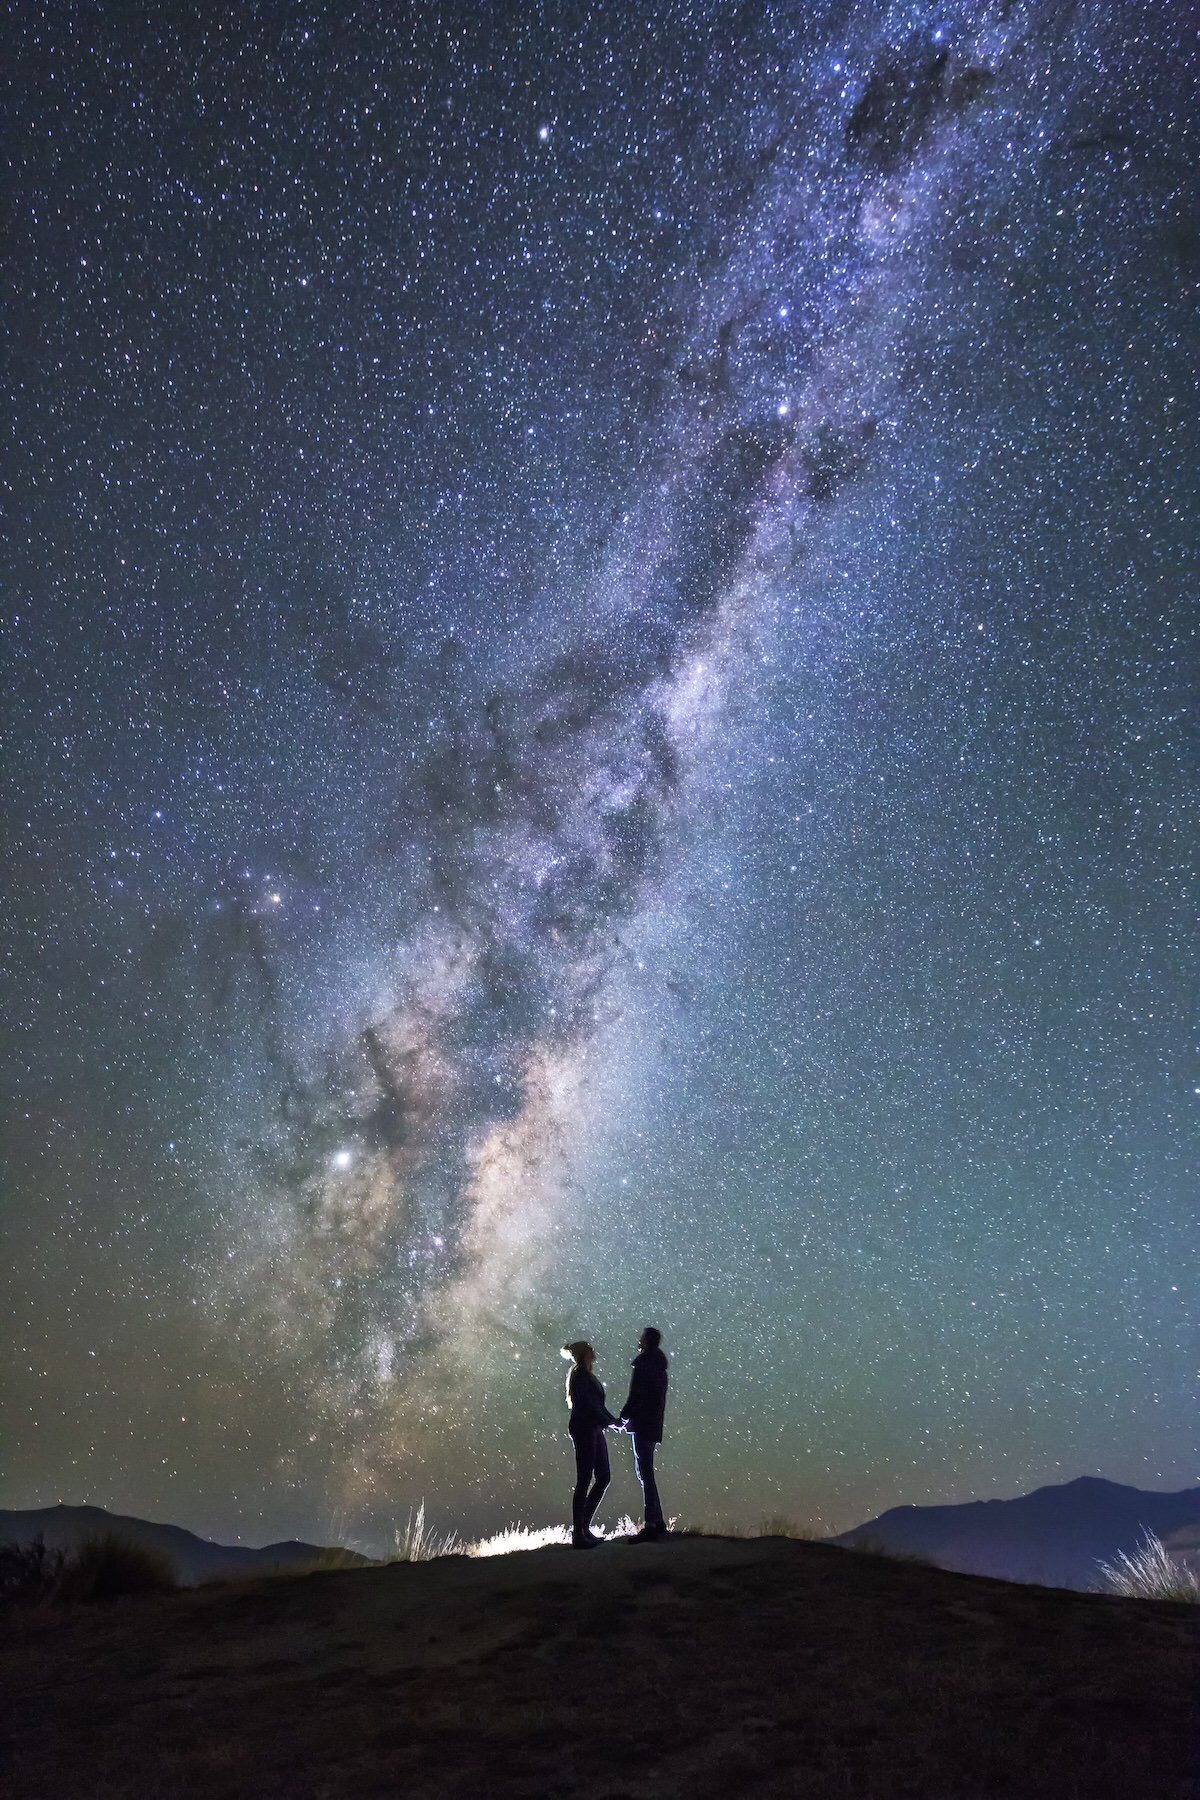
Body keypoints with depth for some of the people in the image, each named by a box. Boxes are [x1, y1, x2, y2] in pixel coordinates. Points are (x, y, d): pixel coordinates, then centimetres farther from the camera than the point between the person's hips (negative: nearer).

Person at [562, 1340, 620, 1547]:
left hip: (593, 1430, 10)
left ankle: (584, 1527, 17)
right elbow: (589, 1405, -19)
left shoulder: (587, 1376, 17)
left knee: (604, 1477, 11)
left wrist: (613, 1420, 7)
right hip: (584, 1431, -10)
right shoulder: (579, 1376, -12)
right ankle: (578, 1534, 0)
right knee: (584, 1480, -6)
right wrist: (611, 1421, -11)